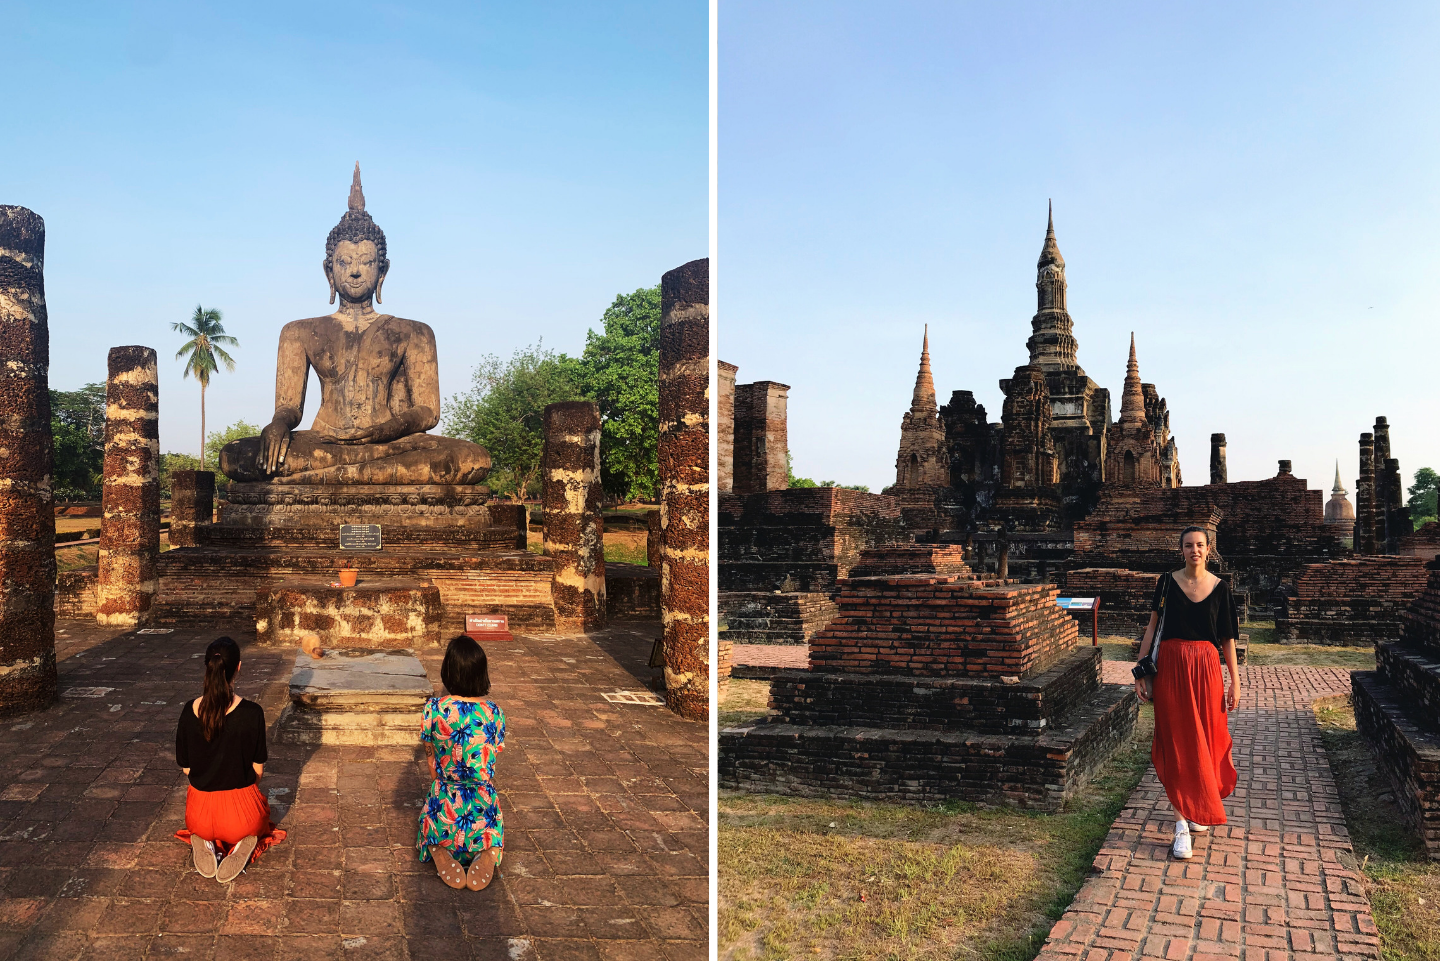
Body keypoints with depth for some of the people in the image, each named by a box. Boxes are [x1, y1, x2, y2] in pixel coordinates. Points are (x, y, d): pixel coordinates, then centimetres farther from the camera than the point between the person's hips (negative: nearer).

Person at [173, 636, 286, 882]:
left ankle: (205, 843, 3)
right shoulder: (252, 713, -17)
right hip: (241, 810, -2)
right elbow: (258, 769, -5)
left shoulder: (190, 711, -8)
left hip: (201, 811, 2)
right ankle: (243, 844, 0)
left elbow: (185, 767, 2)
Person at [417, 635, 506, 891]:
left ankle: (439, 851, -2)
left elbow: (431, 759, 0)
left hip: (444, 799, 0)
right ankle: (487, 855, -6)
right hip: (483, 800, 0)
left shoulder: (433, 709, -13)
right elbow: (492, 765, 1)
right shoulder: (494, 713, -10)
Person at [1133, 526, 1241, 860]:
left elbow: (1228, 639, 4)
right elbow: (1152, 627, 2)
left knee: (1205, 739, 8)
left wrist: (1235, 682, 1)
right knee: (1176, 743, -1)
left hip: (1206, 669, 1)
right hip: (1170, 667, -1)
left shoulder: (1219, 587, 3)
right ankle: (1182, 823, 0)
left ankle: (1199, 809, 32)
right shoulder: (1168, 582, 1)